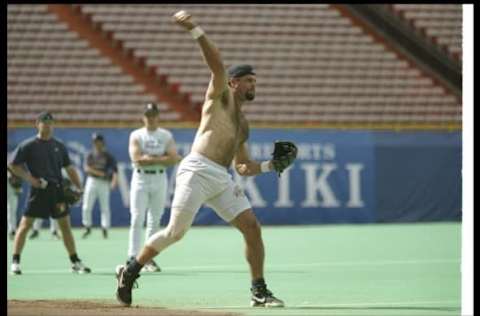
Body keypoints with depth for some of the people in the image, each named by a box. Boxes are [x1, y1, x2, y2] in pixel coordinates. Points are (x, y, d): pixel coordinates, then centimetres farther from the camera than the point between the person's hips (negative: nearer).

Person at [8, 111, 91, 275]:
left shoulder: (59, 146, 10)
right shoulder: (28, 145, -2)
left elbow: (69, 169, 15)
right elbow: (13, 165, 1)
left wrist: (79, 187, 5)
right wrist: (29, 178, -10)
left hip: (57, 190, 3)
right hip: (38, 190, -3)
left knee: (65, 225, 5)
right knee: (25, 224, -4)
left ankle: (75, 262, 11)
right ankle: (15, 262, 3)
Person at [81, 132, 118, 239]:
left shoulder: (108, 156, 0)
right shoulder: (90, 155, 7)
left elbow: (114, 170, -8)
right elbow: (87, 168, -6)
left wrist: (114, 181, -26)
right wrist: (98, 173, -20)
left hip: (104, 183, -2)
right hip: (92, 181, 2)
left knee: (105, 208, -4)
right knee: (86, 207, 2)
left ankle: (105, 229, 1)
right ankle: (87, 228, 17)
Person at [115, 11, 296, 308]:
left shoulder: (243, 123, 27)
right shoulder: (220, 96, 8)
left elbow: (243, 167, 31)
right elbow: (217, 64, -12)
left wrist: (269, 165, 15)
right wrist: (195, 30, -24)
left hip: (223, 179, 7)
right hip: (198, 171, -7)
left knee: (253, 227, -3)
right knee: (176, 232, -12)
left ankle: (259, 291, 4)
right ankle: (130, 272, 3)